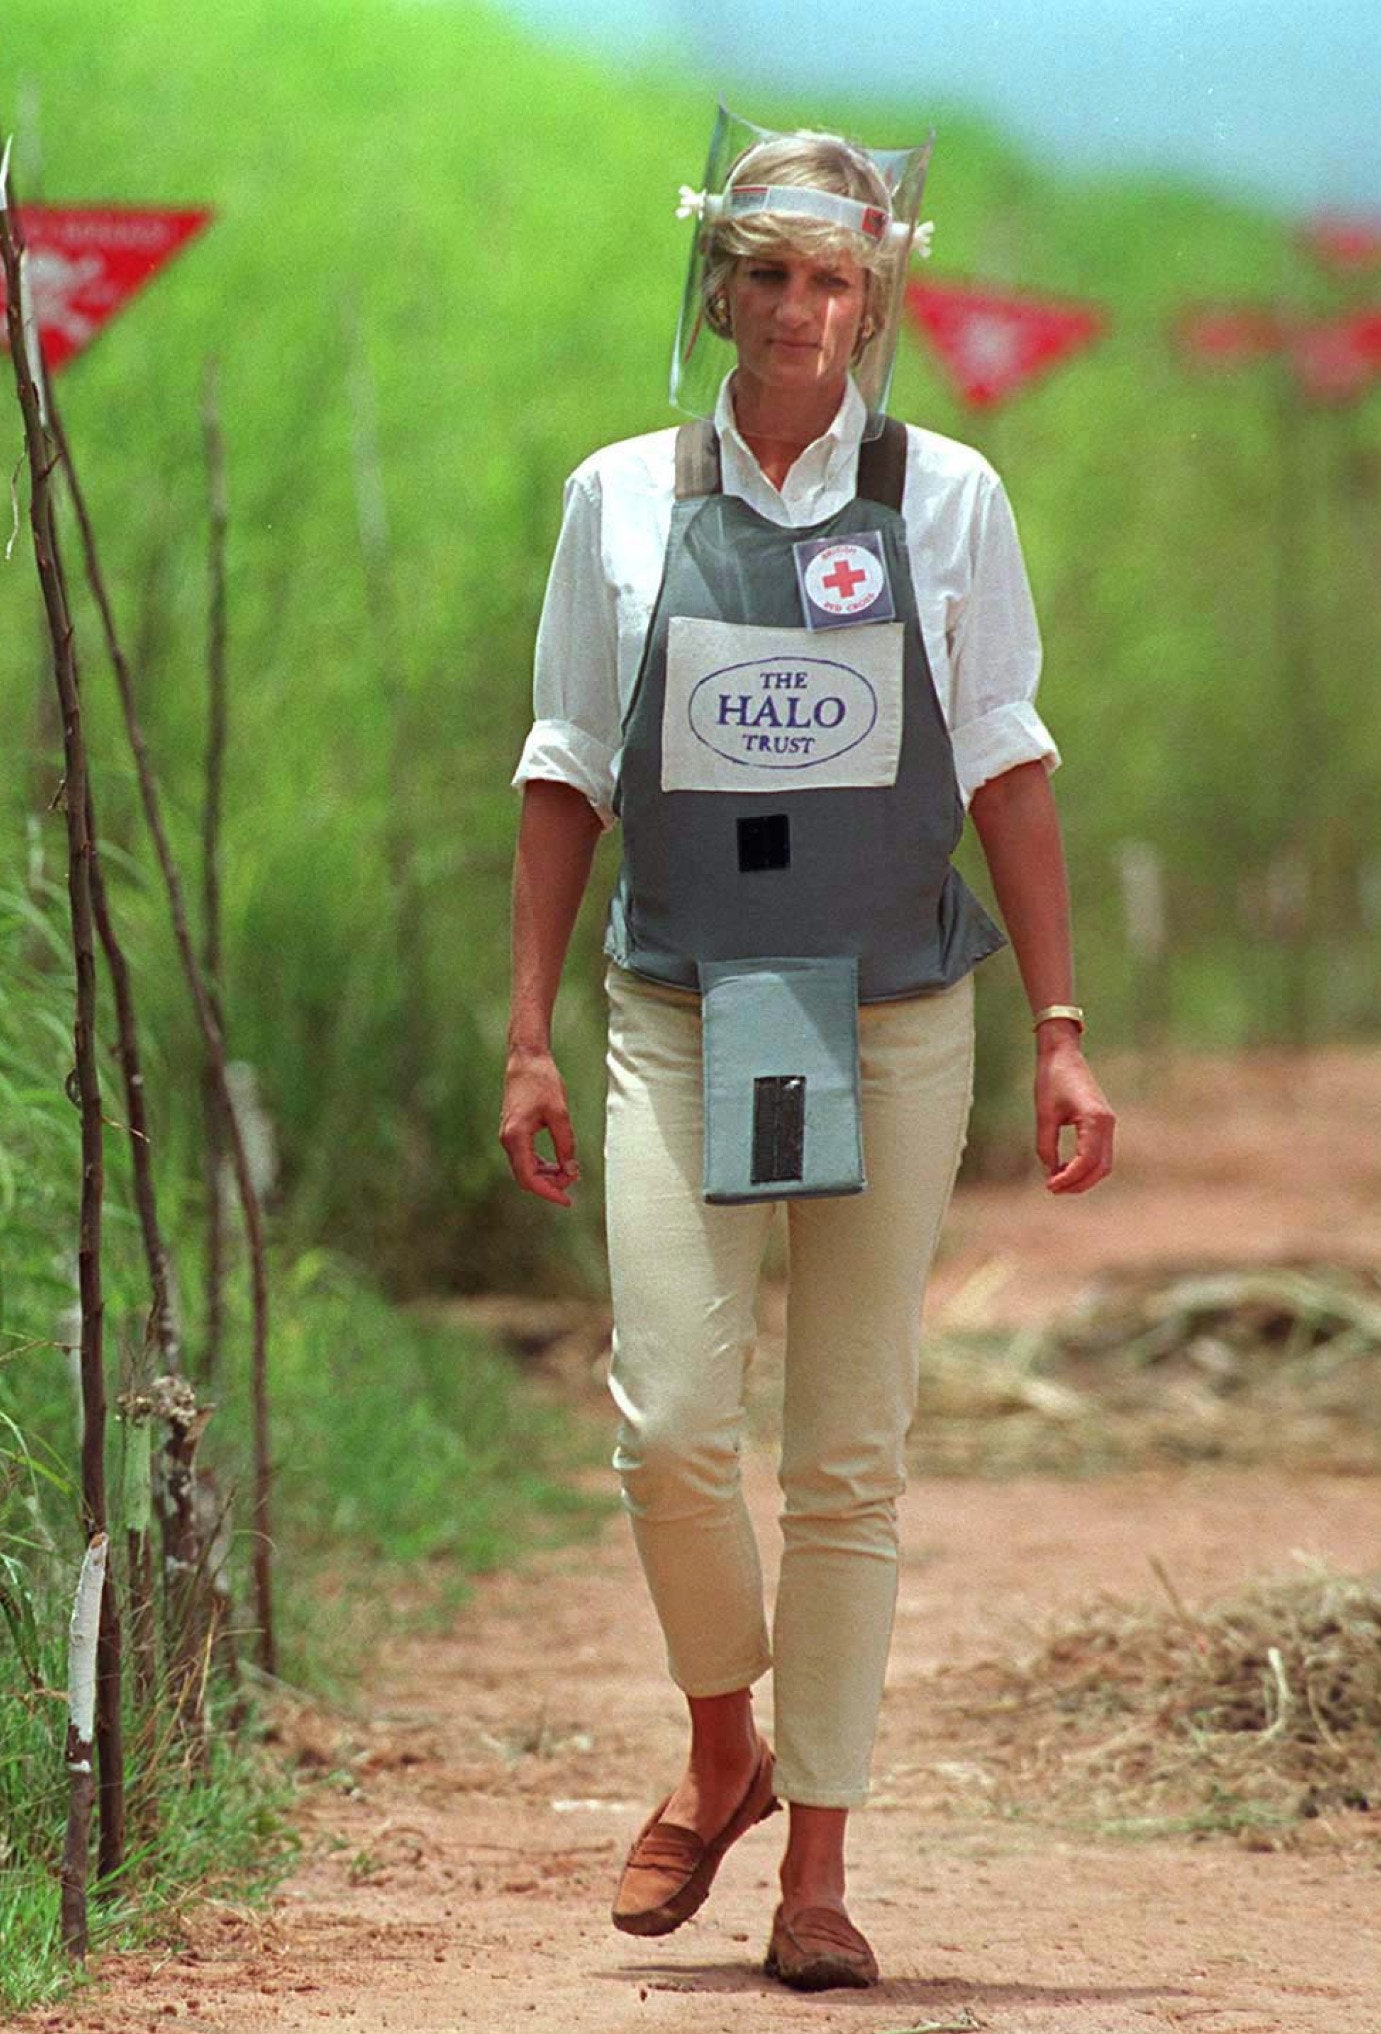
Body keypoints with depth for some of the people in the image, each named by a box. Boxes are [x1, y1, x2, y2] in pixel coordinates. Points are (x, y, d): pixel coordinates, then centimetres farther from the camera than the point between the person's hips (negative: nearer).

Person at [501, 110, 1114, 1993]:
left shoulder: (944, 499, 3)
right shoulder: (623, 500, 4)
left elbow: (1006, 773, 6)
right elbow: (568, 776, 9)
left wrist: (1063, 1032, 1)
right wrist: (530, 1037, 4)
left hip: (892, 1021, 0)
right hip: (683, 1013, 0)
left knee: (850, 1457, 1)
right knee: (672, 1418, -12)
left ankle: (819, 1865, 9)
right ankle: (721, 1751, 15)